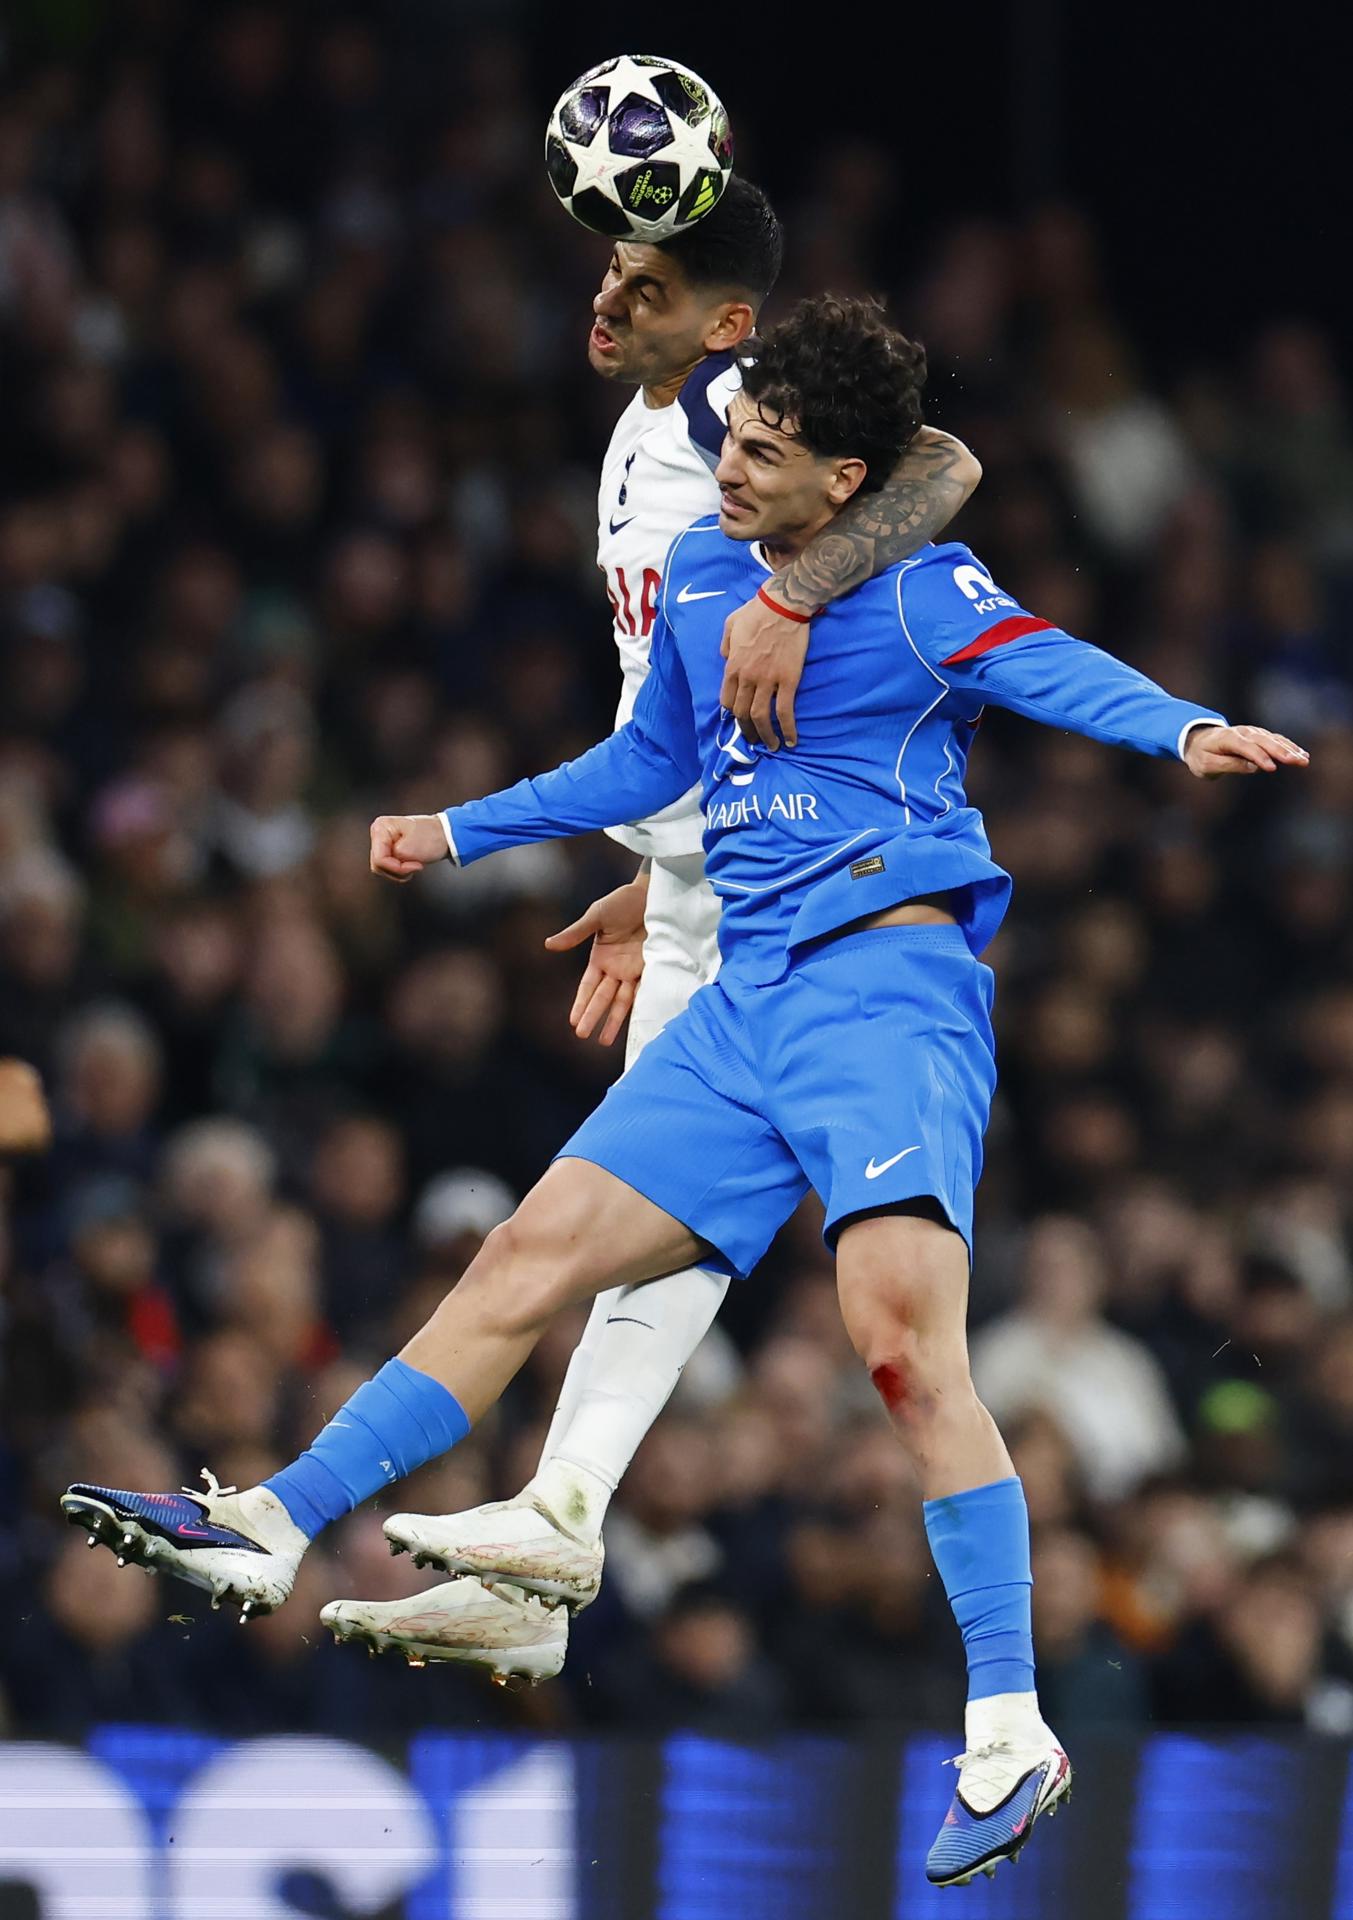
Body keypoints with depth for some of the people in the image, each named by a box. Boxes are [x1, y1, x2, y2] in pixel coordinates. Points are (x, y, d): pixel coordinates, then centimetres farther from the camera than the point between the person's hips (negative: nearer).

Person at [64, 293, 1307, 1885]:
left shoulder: (920, 596, -6)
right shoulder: (699, 574, 15)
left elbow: (1053, 670, -25)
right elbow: (652, 760, 31)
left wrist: (1186, 730, -45)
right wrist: (459, 835, 36)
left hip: (889, 984, -7)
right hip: (747, 1005, 7)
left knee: (902, 1347, -21)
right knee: (531, 1257, 6)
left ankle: (1011, 1736, -19)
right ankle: (273, 1531, 11)